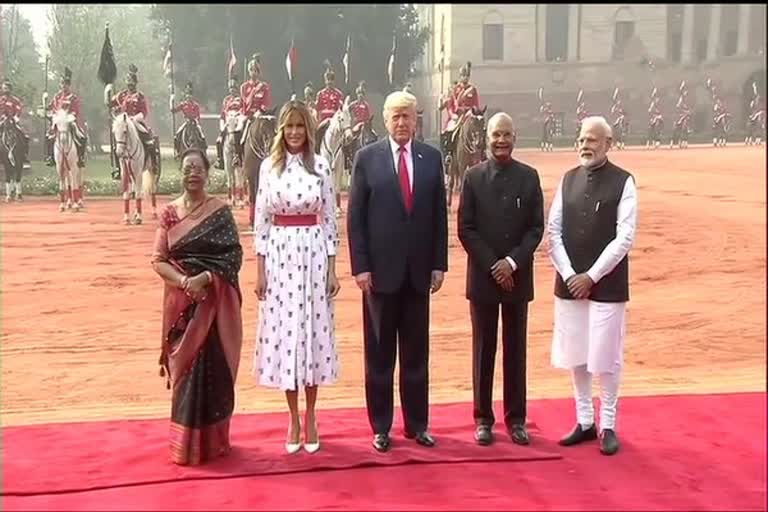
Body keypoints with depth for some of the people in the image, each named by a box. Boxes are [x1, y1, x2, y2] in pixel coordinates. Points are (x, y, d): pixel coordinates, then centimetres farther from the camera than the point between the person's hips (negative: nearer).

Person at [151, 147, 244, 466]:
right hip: (182, 302, 2)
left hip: (214, 303, -2)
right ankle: (186, 444, 18)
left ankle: (213, 441, 17)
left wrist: (204, 278, -20)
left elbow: (234, 257, -7)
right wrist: (183, 281, -16)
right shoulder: (170, 213, 4)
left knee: (213, 369, 2)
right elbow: (158, 260, 1)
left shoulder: (220, 212, -2)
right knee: (186, 370, 5)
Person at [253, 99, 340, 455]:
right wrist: (260, 270, -1)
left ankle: (310, 417, 20)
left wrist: (333, 269, -1)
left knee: (313, 332, 5)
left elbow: (330, 220, 3)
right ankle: (293, 419, 19)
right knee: (284, 333, 5)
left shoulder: (321, 166, 2)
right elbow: (261, 221, 3)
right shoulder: (269, 166, 3)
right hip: (279, 256, 0)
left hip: (314, 256, 0)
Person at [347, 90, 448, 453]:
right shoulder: (367, 158, -2)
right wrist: (360, 267, -9)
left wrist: (439, 264, 3)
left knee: (416, 353, 11)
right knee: (379, 354, 7)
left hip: (418, 271, 2)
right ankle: (381, 427, 18)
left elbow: (439, 215, 7)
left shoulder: (431, 158, 5)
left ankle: (417, 424, 22)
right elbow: (355, 217, -3)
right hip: (380, 271, -2)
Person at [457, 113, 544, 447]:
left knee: (516, 349, 8)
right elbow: (465, 229, -3)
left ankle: (516, 418, 18)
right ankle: (483, 418, 15)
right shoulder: (473, 177, 0)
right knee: (484, 350, 6)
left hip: (518, 277, 1)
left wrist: (513, 262, -12)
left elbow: (536, 228, 1)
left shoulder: (529, 177, 3)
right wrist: (492, 266, -11)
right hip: (483, 277, -1)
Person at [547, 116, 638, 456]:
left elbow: (624, 237, -11)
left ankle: (608, 426, 18)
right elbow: (554, 231, 4)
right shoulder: (568, 180, 7)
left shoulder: (623, 182, -6)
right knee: (576, 355, 11)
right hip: (569, 283, 4)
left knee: (606, 358, 2)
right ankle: (584, 422, 25)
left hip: (607, 285, -4)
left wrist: (592, 276, -14)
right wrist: (569, 275, -7)